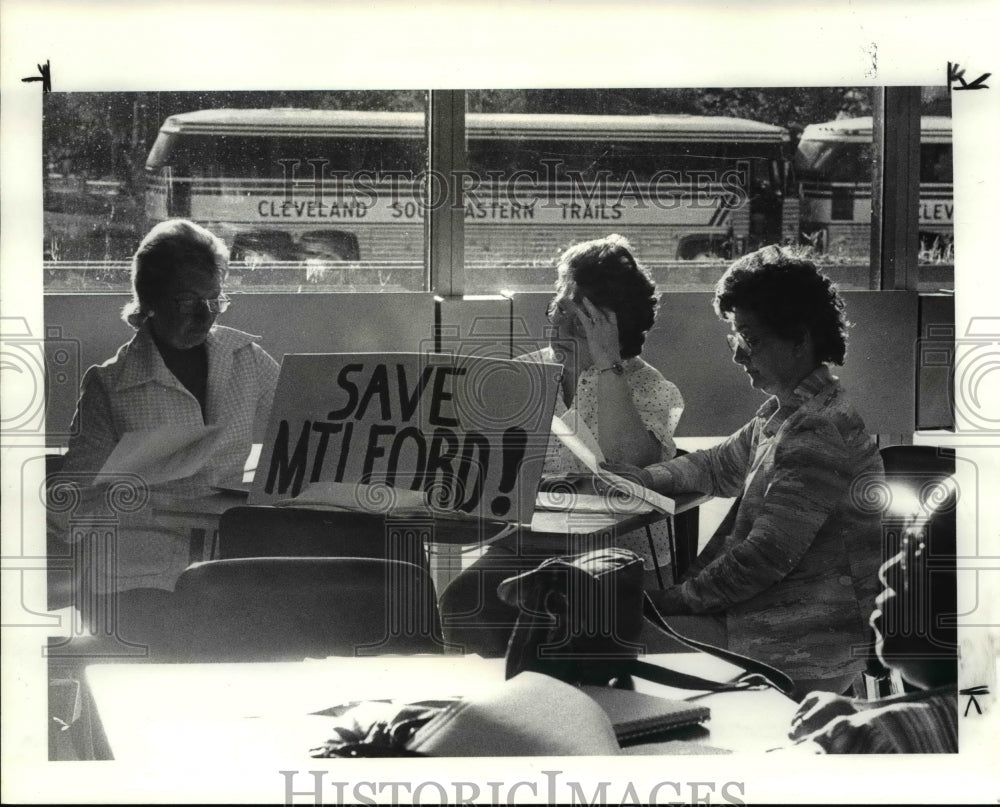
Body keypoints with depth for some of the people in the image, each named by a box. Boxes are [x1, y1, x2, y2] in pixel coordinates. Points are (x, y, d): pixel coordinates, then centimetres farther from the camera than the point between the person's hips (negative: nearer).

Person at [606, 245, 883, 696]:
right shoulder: (782, 412, 11)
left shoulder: (821, 432, -22)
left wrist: (679, 598, -15)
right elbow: (721, 465, 26)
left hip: (799, 651, -9)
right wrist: (645, 478, 10)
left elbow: (767, 556, -24)